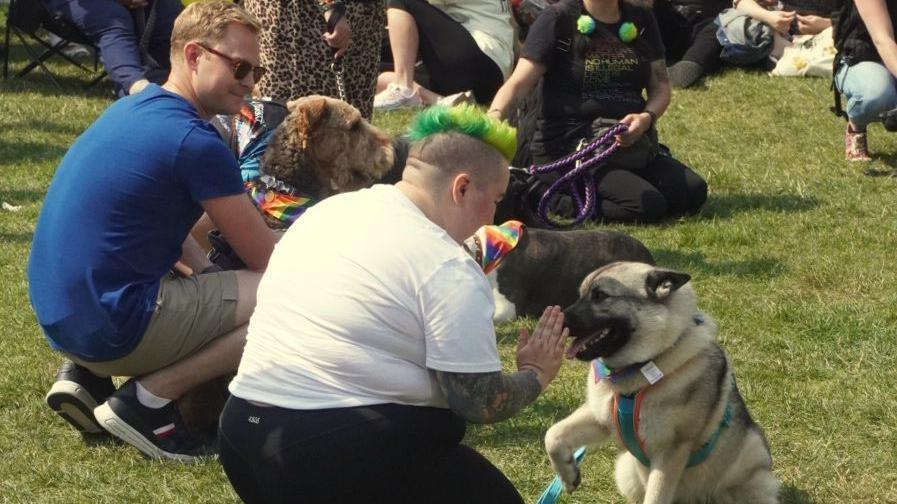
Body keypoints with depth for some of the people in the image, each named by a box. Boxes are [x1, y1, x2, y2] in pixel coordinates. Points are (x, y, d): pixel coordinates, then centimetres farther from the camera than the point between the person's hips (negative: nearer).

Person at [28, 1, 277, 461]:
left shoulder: (132, 109, 13)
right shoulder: (194, 142, -15)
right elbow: (266, 259, -5)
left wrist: (209, 274, 16)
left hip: (58, 316, 10)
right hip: (109, 327, -10)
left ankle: (84, 374, 14)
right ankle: (148, 399, -8)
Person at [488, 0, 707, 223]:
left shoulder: (641, 20, 10)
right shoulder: (558, 18, -6)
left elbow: (661, 86, 11)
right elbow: (519, 84, -13)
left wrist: (647, 118, -12)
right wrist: (493, 118, -33)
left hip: (628, 143, 7)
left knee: (693, 191, -15)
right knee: (647, 204, -27)